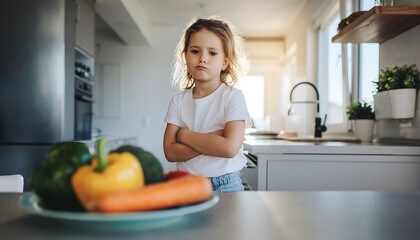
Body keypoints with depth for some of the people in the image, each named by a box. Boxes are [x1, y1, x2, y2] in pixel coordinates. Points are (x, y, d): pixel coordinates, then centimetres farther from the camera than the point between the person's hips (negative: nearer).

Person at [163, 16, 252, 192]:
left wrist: (184, 134, -12)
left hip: (225, 185, -2)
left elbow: (230, 147, -21)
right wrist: (214, 139, -18)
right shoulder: (178, 100, 1)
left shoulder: (233, 96, -9)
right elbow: (170, 152, -7)